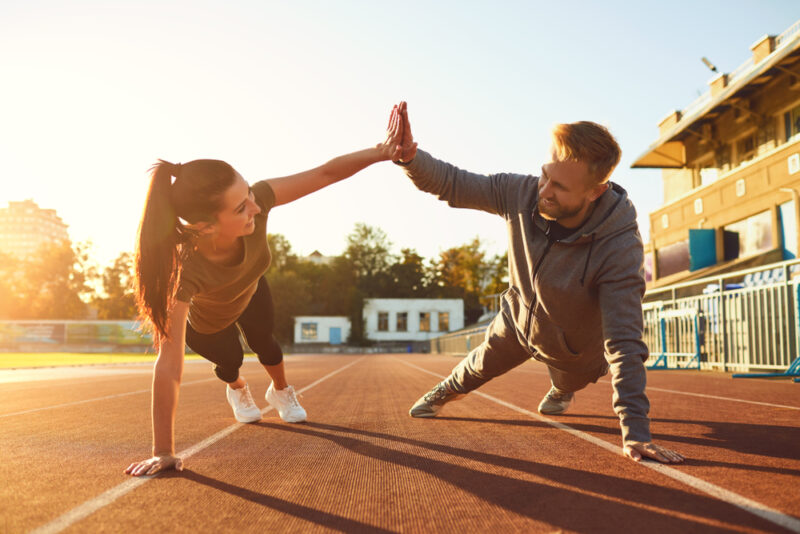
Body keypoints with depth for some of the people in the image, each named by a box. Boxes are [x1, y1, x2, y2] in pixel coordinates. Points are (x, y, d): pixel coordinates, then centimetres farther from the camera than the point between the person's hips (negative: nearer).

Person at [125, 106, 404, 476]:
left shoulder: (254, 202, -42)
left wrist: (381, 152, -44)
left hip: (249, 292, 2)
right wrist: (163, 453, -47)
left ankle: (281, 392, 52)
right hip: (204, 322, -2)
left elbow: (325, 173, -34)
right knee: (230, 360, 19)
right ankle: (237, 390, 59)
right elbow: (169, 367, -49)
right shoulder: (185, 270, -50)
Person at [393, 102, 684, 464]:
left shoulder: (619, 247, -42)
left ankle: (560, 393, 70)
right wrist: (410, 155, -43)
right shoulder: (522, 192, -32)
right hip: (517, 319, 2)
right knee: (481, 366, 27)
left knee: (567, 382, 31)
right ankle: (449, 390, 62)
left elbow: (624, 344, -43)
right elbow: (451, 183, -22)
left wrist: (635, 432, -47)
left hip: (574, 348, -2)